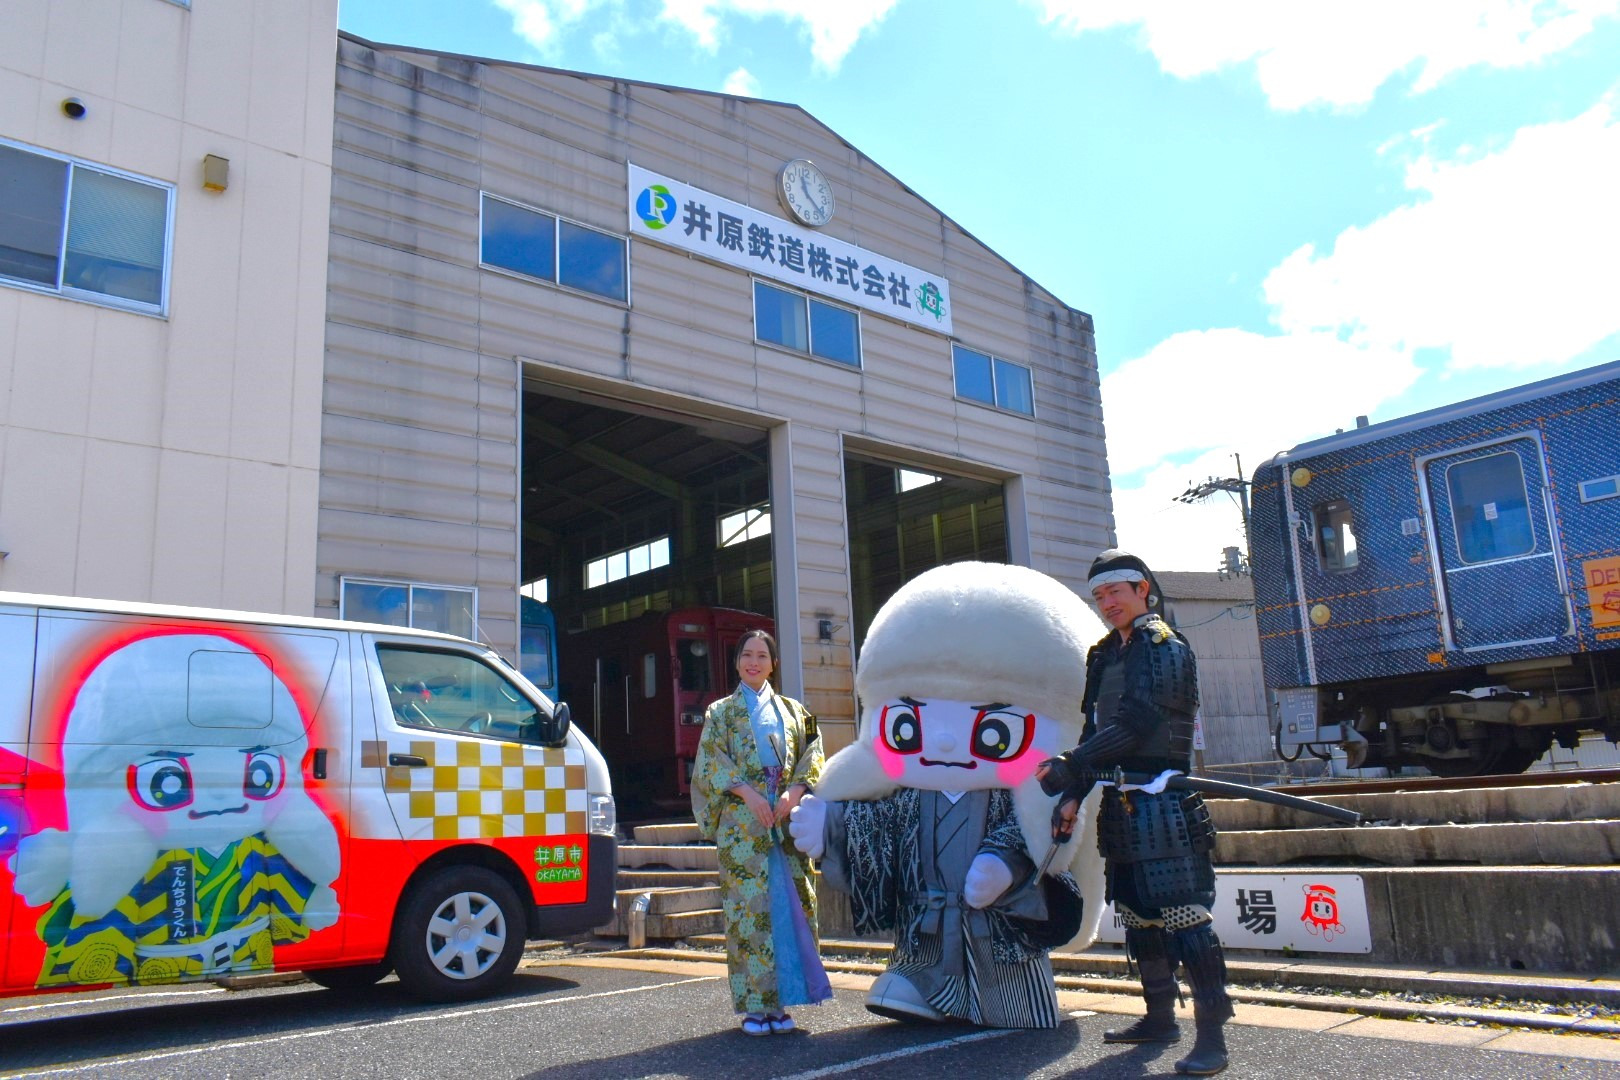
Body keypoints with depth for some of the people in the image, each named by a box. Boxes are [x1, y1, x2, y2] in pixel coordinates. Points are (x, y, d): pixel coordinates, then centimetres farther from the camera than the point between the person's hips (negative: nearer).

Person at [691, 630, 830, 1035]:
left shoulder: (792, 710, 18)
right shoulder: (721, 712, 12)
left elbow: (812, 756, 9)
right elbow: (712, 761, 1)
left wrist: (794, 792, -9)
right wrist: (747, 792, -14)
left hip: (788, 818, 2)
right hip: (741, 820, -2)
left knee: (791, 903, -2)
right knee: (748, 906, -6)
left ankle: (779, 1001, 6)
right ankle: (754, 1005, 0)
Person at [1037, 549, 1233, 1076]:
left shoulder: (1164, 647, -8)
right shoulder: (1106, 655, 16)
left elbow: (1134, 725, -18)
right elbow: (1096, 730, 18)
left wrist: (1067, 767, -17)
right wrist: (1073, 794, 10)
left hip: (1159, 801, -9)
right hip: (1122, 803, 9)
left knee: (1184, 916, -9)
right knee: (1137, 914, 15)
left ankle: (1212, 1036, -4)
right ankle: (1160, 1017, 28)